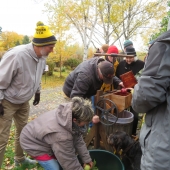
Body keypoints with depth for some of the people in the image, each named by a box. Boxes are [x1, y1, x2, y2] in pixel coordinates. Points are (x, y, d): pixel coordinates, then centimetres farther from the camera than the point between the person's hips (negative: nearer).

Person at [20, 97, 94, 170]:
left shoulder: (71, 114, -20)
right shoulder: (61, 136, -42)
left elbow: (78, 140, -5)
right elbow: (69, 161, -25)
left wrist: (86, 159, 0)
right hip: (33, 143, -7)